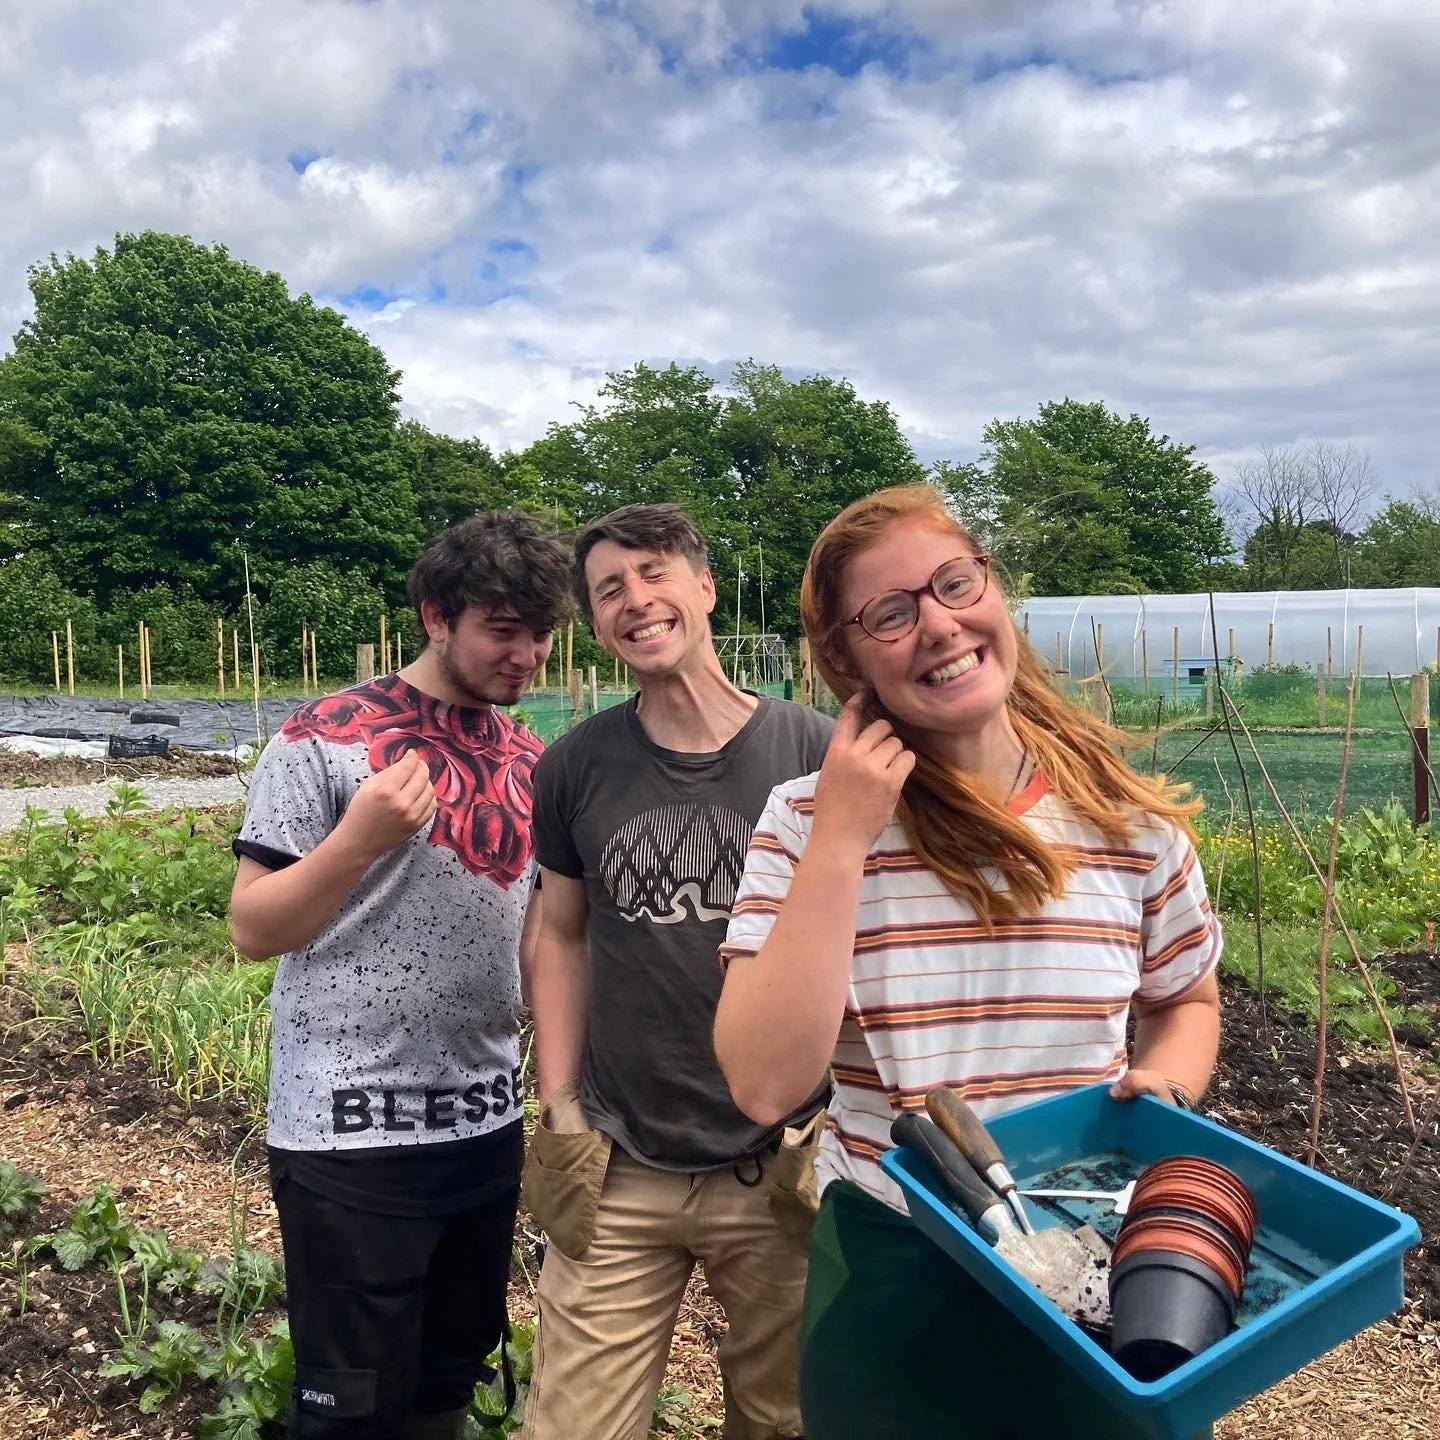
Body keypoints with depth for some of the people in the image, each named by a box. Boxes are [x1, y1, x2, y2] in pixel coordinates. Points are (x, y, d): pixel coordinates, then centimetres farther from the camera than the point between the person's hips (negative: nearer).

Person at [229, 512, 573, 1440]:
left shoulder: (529, 761, 6)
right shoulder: (325, 739, -11)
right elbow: (254, 930, -10)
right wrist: (359, 840, -25)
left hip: (488, 1124, 6)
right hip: (353, 1137, -5)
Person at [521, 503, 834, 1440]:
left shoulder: (815, 753, -7)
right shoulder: (575, 767, -2)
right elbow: (563, 937, 7)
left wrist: (835, 1122, -4)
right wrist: (558, 1113, 2)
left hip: (780, 1168, -1)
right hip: (617, 1172, 1)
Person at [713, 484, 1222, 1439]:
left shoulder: (1131, 822, -7)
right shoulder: (806, 823, -12)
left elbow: (1188, 1003, 10)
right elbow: (765, 1087, -21)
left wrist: (1161, 1089, -12)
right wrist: (842, 840, -24)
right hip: (891, 1278, -1)